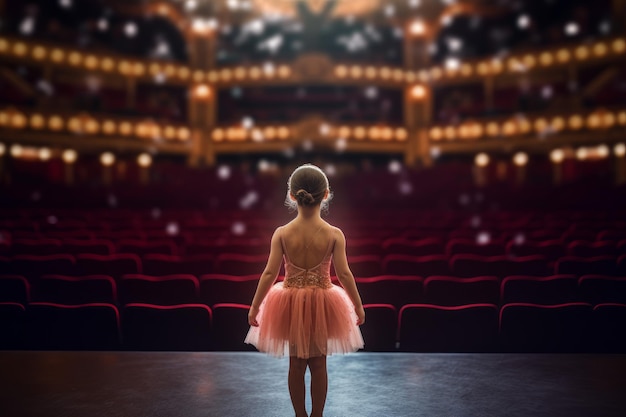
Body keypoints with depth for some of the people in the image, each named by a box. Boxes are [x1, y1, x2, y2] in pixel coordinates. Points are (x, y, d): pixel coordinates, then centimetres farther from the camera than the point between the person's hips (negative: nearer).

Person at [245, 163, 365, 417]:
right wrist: (358, 305, 2)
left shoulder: (282, 234, -12)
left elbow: (270, 274, -10)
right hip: (322, 303, 0)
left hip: (291, 304, 1)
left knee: (296, 363, 15)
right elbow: (344, 274, -10)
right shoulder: (334, 234, -13)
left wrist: (254, 307, 0)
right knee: (319, 364, 14)